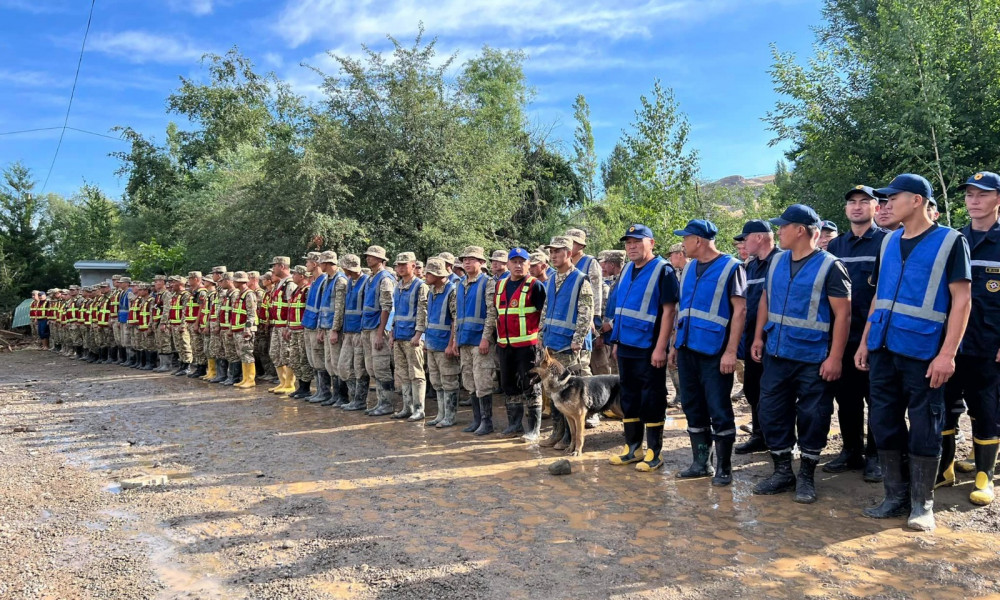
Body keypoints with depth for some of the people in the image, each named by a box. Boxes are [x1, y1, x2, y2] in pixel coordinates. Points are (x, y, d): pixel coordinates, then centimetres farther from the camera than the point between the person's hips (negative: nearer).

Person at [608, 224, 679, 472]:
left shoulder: (663, 270, -10)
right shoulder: (627, 270, 12)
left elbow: (669, 311, -15)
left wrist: (660, 348, -20)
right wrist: (616, 341, 15)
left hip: (648, 349, -7)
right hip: (626, 347, 8)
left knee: (651, 401, 2)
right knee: (629, 398, 13)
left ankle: (654, 453, 12)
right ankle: (632, 448, 24)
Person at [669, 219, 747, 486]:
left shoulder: (731, 267, -8)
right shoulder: (689, 268, 13)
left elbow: (740, 310, -12)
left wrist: (731, 352, -17)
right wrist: (676, 345, 15)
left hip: (715, 352, -7)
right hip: (688, 350, 7)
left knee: (719, 411, 0)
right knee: (693, 409, 12)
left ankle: (724, 468, 13)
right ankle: (701, 462, 24)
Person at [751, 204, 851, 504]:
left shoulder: (829, 266, -10)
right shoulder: (777, 261, 8)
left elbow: (843, 313, -12)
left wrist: (835, 357, -16)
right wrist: (758, 338, 9)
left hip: (814, 359, -6)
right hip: (776, 354, 6)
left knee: (812, 418, 3)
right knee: (771, 412, 8)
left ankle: (807, 476, 19)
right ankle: (783, 471, 22)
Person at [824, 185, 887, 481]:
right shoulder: (835, 245, 12)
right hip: (842, 335, 5)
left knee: (876, 398, 4)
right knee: (846, 396, 11)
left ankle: (875, 456, 15)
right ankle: (851, 451, 23)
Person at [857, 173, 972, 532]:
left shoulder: (950, 241, -4)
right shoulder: (889, 242, 12)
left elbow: (962, 299, -8)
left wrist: (947, 353, -16)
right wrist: (865, 343, 13)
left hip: (923, 353, -6)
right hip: (884, 350, 6)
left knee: (923, 430, 2)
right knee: (885, 425, 9)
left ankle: (922, 504, 15)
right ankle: (896, 497, 22)